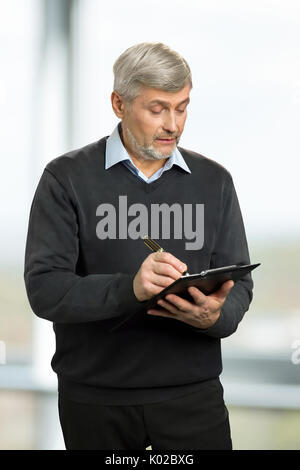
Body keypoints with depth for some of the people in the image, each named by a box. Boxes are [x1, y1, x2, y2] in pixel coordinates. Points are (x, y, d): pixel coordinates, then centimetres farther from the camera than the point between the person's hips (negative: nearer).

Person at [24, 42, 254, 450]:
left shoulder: (214, 181, 6)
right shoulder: (67, 178, -4)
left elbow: (239, 284, 4)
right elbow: (45, 289, -13)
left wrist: (214, 317, -19)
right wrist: (129, 289, -29)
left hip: (193, 392, 2)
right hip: (96, 397, -2)